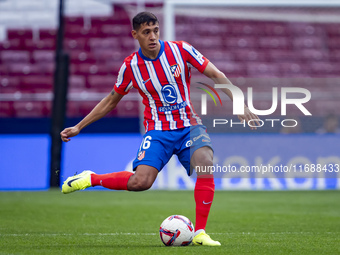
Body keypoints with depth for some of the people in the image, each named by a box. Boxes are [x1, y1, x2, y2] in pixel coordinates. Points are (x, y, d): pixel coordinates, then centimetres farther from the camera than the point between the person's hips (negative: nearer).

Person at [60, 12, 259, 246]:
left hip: (189, 125, 1)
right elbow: (110, 102, 11)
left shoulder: (181, 50, -6)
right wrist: (78, 127, 10)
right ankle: (90, 179, 4)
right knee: (140, 182, -22)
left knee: (205, 163, -29)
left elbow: (217, 75, -1)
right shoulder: (131, 66, -3)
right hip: (158, 130, -1)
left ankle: (200, 233, -20)